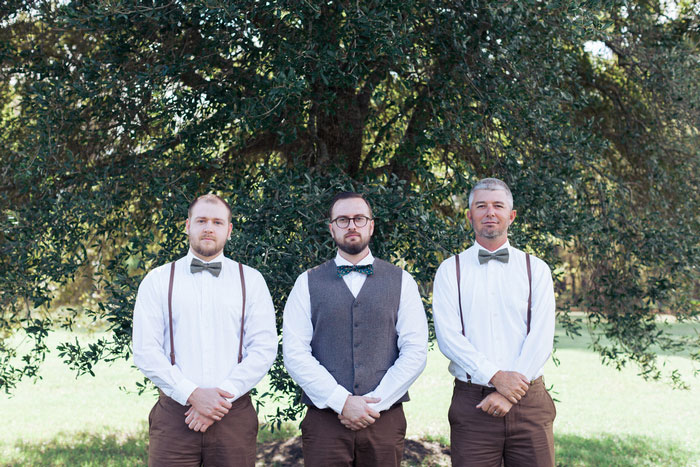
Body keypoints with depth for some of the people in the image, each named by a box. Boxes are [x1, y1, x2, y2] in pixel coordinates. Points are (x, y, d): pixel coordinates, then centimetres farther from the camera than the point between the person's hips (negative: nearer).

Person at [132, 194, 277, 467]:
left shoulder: (250, 280, 9)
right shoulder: (158, 281, 7)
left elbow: (265, 348, 0)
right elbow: (145, 351, -1)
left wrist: (224, 394, -11)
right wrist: (193, 394, -11)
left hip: (234, 414, 1)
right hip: (174, 414, 0)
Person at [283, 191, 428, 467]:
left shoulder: (401, 281, 8)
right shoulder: (308, 284, 7)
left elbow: (415, 351, 0)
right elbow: (294, 353, -2)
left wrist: (375, 403, -9)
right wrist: (342, 402, -12)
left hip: (385, 421, 0)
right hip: (324, 420, 0)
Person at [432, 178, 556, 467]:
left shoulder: (536, 269, 9)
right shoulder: (450, 270, 7)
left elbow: (541, 337, 0)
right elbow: (447, 335, -4)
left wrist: (509, 393, -10)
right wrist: (495, 377, -15)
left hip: (528, 400, 1)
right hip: (472, 403, -1)